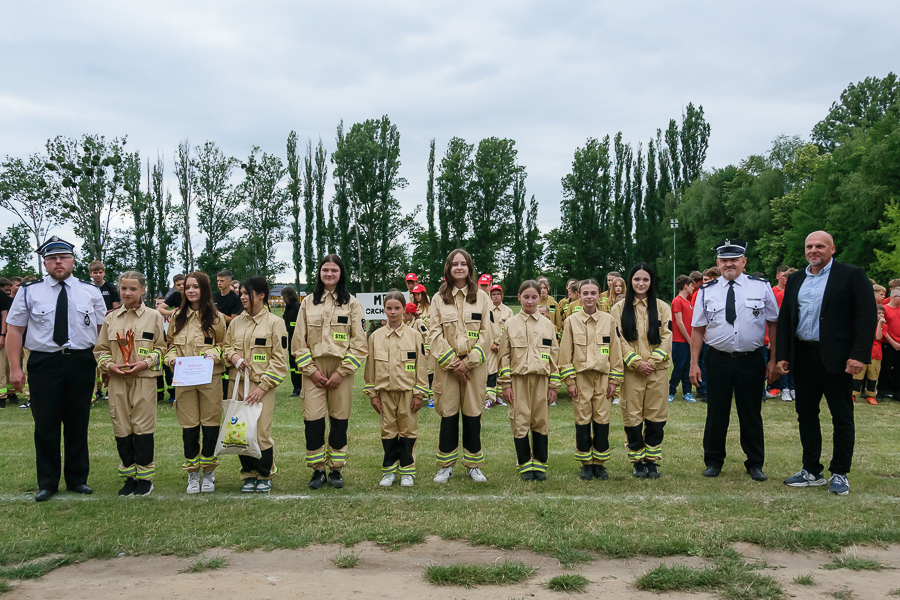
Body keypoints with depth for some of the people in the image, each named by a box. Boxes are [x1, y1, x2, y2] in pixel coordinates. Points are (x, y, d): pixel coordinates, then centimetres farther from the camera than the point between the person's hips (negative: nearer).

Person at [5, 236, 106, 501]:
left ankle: (77, 479, 23)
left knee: (78, 424, 10)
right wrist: (15, 368, -4)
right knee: (46, 425, 4)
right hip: (43, 363, -1)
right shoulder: (29, 292, 3)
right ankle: (47, 483, 18)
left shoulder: (91, 292, 6)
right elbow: (14, 331, 3)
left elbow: (102, 329, 8)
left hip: (82, 363, 1)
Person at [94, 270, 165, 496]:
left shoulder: (153, 317, 4)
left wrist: (145, 362, -11)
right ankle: (129, 476, 17)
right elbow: (100, 349, 14)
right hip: (117, 381, 3)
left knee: (143, 428, -2)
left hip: (144, 379, -3)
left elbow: (161, 348, 5)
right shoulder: (111, 317, 11)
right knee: (121, 429, 5)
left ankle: (145, 477, 10)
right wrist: (109, 365, -4)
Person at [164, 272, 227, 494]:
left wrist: (214, 354, -14)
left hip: (210, 378, -2)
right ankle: (192, 473, 16)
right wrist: (172, 357, -5)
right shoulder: (178, 316, 9)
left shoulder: (216, 317, 2)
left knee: (210, 425, 2)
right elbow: (170, 343, 15)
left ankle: (209, 472, 17)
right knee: (189, 426, 4)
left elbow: (224, 344, 7)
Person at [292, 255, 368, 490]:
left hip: (341, 369, -1)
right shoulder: (308, 302, 10)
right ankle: (317, 469, 9)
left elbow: (359, 343, 0)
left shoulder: (351, 303, 5)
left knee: (339, 421, 3)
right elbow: (298, 341, 6)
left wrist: (341, 372, -9)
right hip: (313, 369, 1)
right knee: (312, 421, -4)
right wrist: (311, 370, -5)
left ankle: (336, 469, 16)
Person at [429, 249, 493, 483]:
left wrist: (468, 361, -9)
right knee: (448, 415, 1)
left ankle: (473, 465, 15)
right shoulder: (439, 298, 6)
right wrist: (451, 362, -9)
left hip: (475, 365, 0)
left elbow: (487, 334, 0)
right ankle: (446, 466, 12)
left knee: (473, 415, 2)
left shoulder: (481, 297, 6)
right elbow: (435, 334, 1)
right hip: (446, 365, 0)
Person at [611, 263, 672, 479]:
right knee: (632, 415, 1)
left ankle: (652, 461, 14)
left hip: (657, 369, 1)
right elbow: (619, 339, -1)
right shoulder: (620, 308, 6)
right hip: (631, 370, -1)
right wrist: (636, 362, -11)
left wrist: (652, 361, -10)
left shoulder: (662, 307, 9)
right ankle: (637, 462, 12)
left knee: (656, 416, 2)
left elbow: (667, 336, 2)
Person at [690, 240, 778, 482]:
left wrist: (774, 360, -1)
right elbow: (698, 329, 3)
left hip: (751, 360, 0)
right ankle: (713, 462, 23)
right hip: (718, 360, 1)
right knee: (716, 412, 8)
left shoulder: (761, 287, 1)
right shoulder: (706, 291, 2)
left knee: (751, 414, 9)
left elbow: (774, 324, 3)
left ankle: (755, 464, 24)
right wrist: (694, 363, -2)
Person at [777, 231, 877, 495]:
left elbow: (867, 317, -9)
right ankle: (812, 471, 21)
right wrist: (783, 355, 6)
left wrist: (860, 355, -17)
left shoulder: (852, 275, -3)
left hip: (835, 357, -5)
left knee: (842, 416, 4)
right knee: (806, 414, 10)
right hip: (803, 356, 5)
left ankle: (840, 473, 15)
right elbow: (784, 319, 13)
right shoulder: (795, 280, 12)